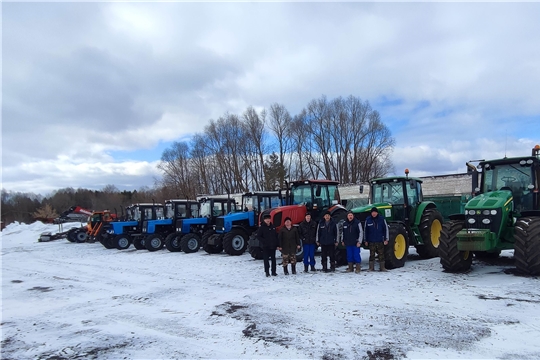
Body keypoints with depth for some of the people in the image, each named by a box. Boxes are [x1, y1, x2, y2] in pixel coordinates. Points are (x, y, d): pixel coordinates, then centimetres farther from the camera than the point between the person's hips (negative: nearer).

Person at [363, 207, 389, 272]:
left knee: (381, 254, 4)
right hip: (371, 241, 0)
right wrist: (365, 240, 5)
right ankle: (371, 268, 13)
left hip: (380, 241, 0)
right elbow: (365, 230, 6)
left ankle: (382, 267, 14)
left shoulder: (382, 219, -1)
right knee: (372, 255, 5)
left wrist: (386, 239, -2)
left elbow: (386, 229, 2)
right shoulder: (368, 220, 0)